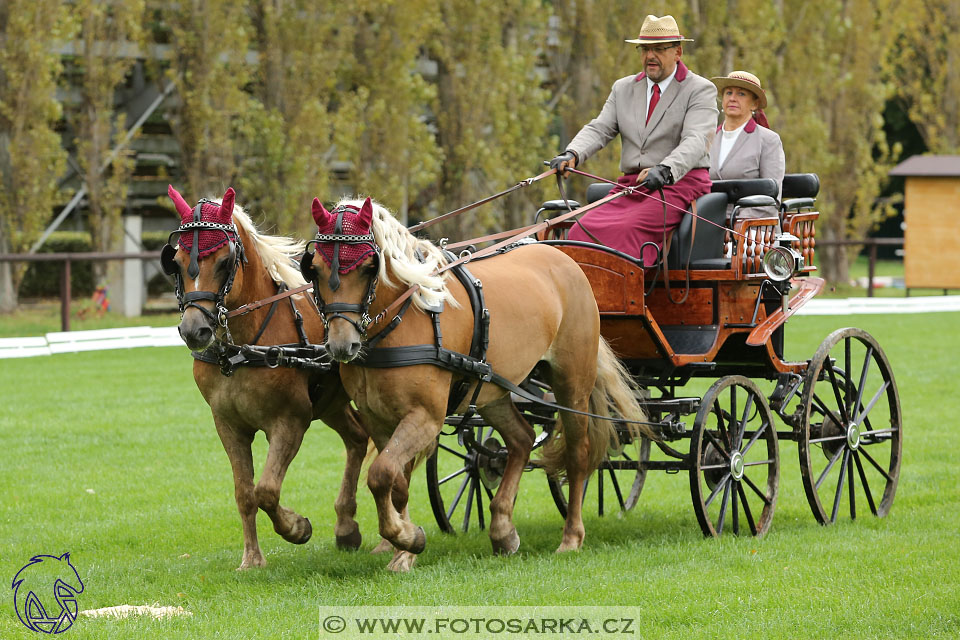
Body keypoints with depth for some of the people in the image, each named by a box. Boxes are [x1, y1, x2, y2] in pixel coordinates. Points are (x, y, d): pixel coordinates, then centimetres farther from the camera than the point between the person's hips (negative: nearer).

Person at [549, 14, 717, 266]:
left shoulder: (700, 90, 0)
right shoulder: (623, 89, 18)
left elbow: (696, 141, -15)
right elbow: (599, 129, 8)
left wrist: (665, 170, -35)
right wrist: (572, 155, -16)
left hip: (680, 182, -5)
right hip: (631, 186, 6)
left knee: (627, 229, -32)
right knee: (584, 229, -20)